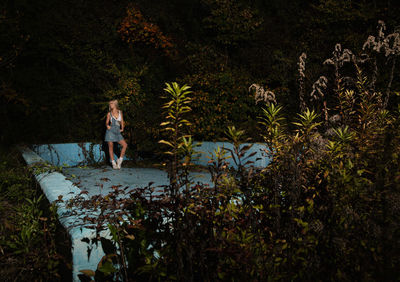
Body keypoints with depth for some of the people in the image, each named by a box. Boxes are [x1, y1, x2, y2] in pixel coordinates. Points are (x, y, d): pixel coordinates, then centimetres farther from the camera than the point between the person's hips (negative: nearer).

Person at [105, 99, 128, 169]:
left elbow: (122, 122, 16)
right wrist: (107, 126, -10)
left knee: (125, 145, -11)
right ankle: (113, 163, 6)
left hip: (118, 132, 2)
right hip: (110, 131, -2)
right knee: (111, 147, -2)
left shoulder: (120, 112, 9)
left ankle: (120, 160, 1)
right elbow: (107, 122, 9)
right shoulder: (109, 114, 5)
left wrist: (122, 128, 5)